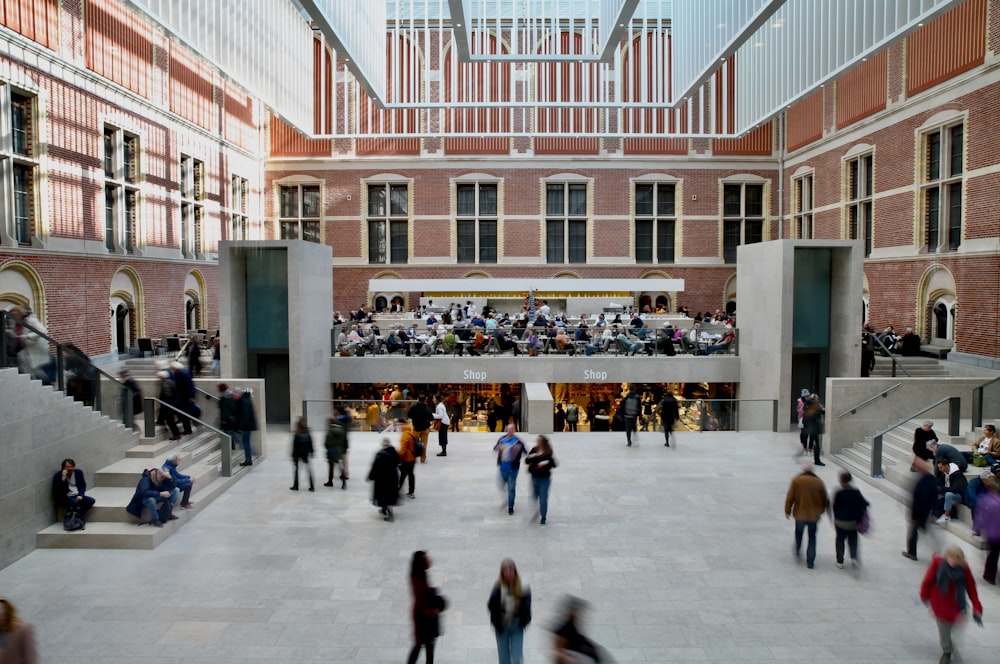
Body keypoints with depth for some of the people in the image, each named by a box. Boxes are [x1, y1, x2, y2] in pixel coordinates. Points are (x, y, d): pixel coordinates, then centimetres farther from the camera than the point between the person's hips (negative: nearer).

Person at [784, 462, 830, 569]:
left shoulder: (796, 480, -9)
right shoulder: (818, 482, -3)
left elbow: (790, 497, -9)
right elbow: (824, 499, 5)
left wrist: (787, 511, 1)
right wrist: (821, 510, 22)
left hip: (800, 513, -1)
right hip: (814, 515, 1)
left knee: (798, 533, 24)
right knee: (812, 537, 12)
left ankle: (797, 551, 36)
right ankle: (810, 561, 10)